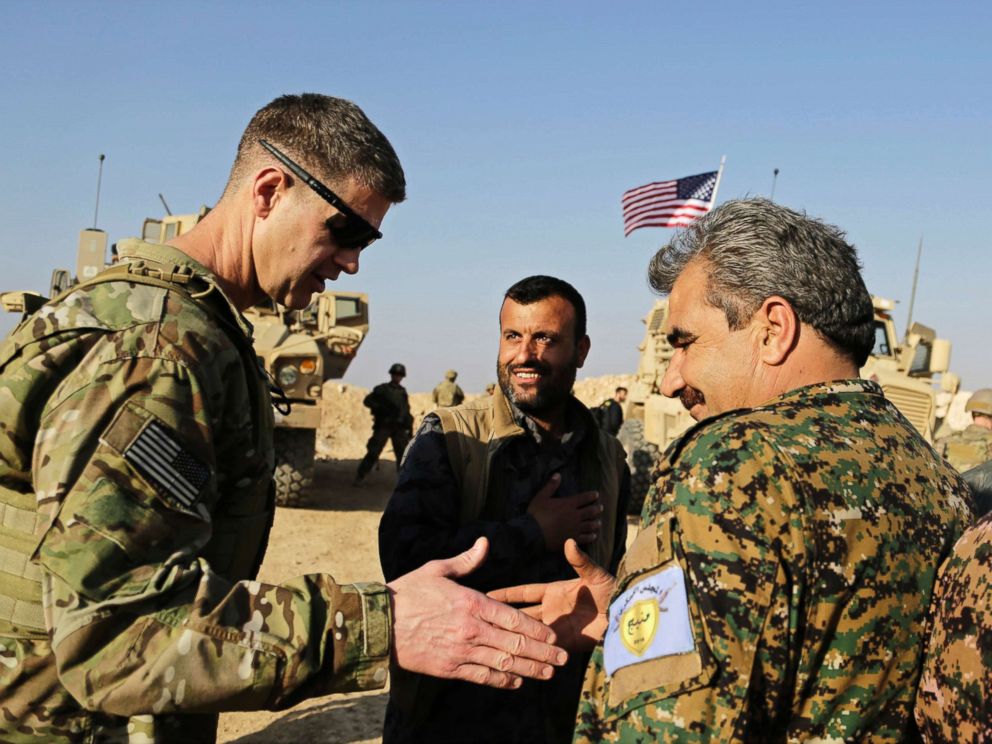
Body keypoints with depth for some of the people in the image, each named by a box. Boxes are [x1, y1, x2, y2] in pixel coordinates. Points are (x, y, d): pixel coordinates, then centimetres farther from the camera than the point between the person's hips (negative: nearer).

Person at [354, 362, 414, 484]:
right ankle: (359, 477, -4)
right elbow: (367, 401, -3)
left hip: (399, 428, 4)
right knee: (373, 452, -9)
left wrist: (410, 428, 14)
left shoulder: (403, 392, 16)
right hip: (383, 426, -4)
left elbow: (407, 411, 20)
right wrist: (380, 407, -17)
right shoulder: (382, 389, 3)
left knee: (403, 453, 1)